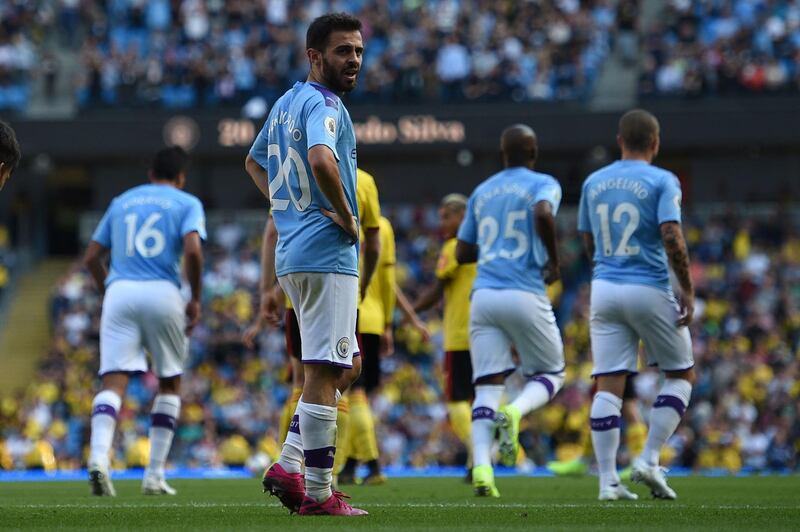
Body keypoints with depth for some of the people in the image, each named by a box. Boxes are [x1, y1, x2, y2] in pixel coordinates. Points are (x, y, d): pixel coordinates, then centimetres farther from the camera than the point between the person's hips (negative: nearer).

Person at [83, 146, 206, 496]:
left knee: (113, 382, -6)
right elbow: (192, 250, -9)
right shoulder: (187, 203, 8)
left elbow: (91, 258, 18)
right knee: (170, 384, 14)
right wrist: (195, 299, 0)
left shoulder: (121, 202, 20)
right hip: (163, 294, -2)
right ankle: (155, 475, 10)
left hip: (119, 292, 2)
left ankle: (99, 457, -31)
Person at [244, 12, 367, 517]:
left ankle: (289, 464, 9)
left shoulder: (286, 103, 16)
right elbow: (321, 160, -33)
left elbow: (254, 162, 31)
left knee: (346, 365, 18)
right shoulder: (324, 105, -13)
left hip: (293, 248, 10)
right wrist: (346, 218, -19)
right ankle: (317, 492, -4)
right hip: (327, 253, -10)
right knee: (324, 371, -6)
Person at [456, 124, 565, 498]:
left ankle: (481, 465, -18)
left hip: (483, 295, 4)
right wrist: (553, 261, -7)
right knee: (551, 374, 14)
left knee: (488, 385, 2)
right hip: (524, 295, -4)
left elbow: (462, 253, 20)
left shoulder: (481, 193, 17)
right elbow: (543, 214, -21)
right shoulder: (543, 185, 2)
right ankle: (515, 413, -18)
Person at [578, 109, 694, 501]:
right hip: (649, 290, -4)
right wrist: (687, 290, -9)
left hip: (604, 290, 4)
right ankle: (648, 460, 0)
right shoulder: (662, 182, -6)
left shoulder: (593, 183, 10)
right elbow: (672, 238, -16)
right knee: (681, 375, 12)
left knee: (608, 386, 2)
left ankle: (607, 481, -2)